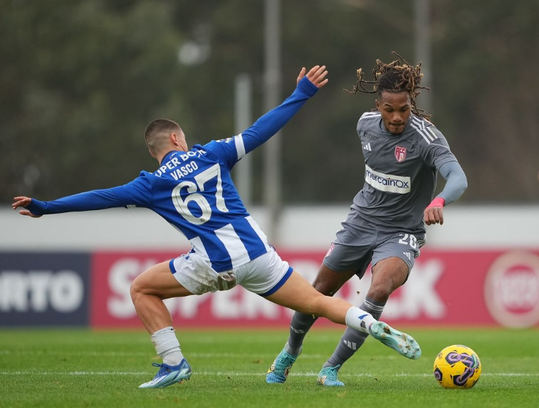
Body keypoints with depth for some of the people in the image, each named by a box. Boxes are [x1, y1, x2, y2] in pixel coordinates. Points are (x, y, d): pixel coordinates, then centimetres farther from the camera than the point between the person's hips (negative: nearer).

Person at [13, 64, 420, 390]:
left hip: (213, 265, -2)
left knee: (142, 288, 17)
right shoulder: (210, 154, 9)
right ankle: (377, 326, -17)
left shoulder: (151, 185, 6)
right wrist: (301, 94, 13)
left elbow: (101, 197, 5)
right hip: (255, 254, 2)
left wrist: (44, 207, 11)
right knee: (317, 302, 8)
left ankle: (173, 363, 6)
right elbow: (260, 131, 7)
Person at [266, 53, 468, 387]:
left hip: (401, 233, -5)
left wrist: (438, 201, -59)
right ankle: (290, 353, 43)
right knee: (320, 291, 13)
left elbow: (458, 178, -39)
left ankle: (331, 369, -17)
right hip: (361, 222, 5)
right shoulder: (367, 123, -5)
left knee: (380, 290, -30)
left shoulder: (426, 137, -23)